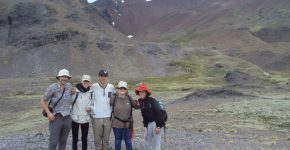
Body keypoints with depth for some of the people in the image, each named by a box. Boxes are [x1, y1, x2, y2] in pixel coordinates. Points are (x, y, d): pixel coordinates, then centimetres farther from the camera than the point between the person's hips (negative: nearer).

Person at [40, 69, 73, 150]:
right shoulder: (52, 87, -11)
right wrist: (48, 113, -16)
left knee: (63, 141, 14)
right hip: (56, 117, -4)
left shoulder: (69, 86, 3)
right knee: (53, 142, -3)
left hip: (67, 118, 5)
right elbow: (42, 100, -7)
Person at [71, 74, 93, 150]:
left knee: (84, 139, 13)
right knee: (75, 138, 10)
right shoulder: (75, 91, -11)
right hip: (75, 118, -2)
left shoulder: (91, 92, 0)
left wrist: (90, 108, -5)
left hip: (85, 119, 3)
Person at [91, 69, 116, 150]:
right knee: (97, 140, 6)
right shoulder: (94, 86, -4)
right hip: (96, 117, -2)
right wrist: (91, 108, -6)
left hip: (108, 117, 2)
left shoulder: (111, 87, 4)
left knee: (106, 140, 12)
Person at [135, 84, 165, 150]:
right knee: (147, 141, 15)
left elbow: (158, 113, -18)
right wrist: (145, 126, 10)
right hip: (149, 123, 8)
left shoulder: (152, 101, -15)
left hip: (156, 123, -8)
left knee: (156, 142, -3)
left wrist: (158, 126, -19)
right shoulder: (141, 102, 7)